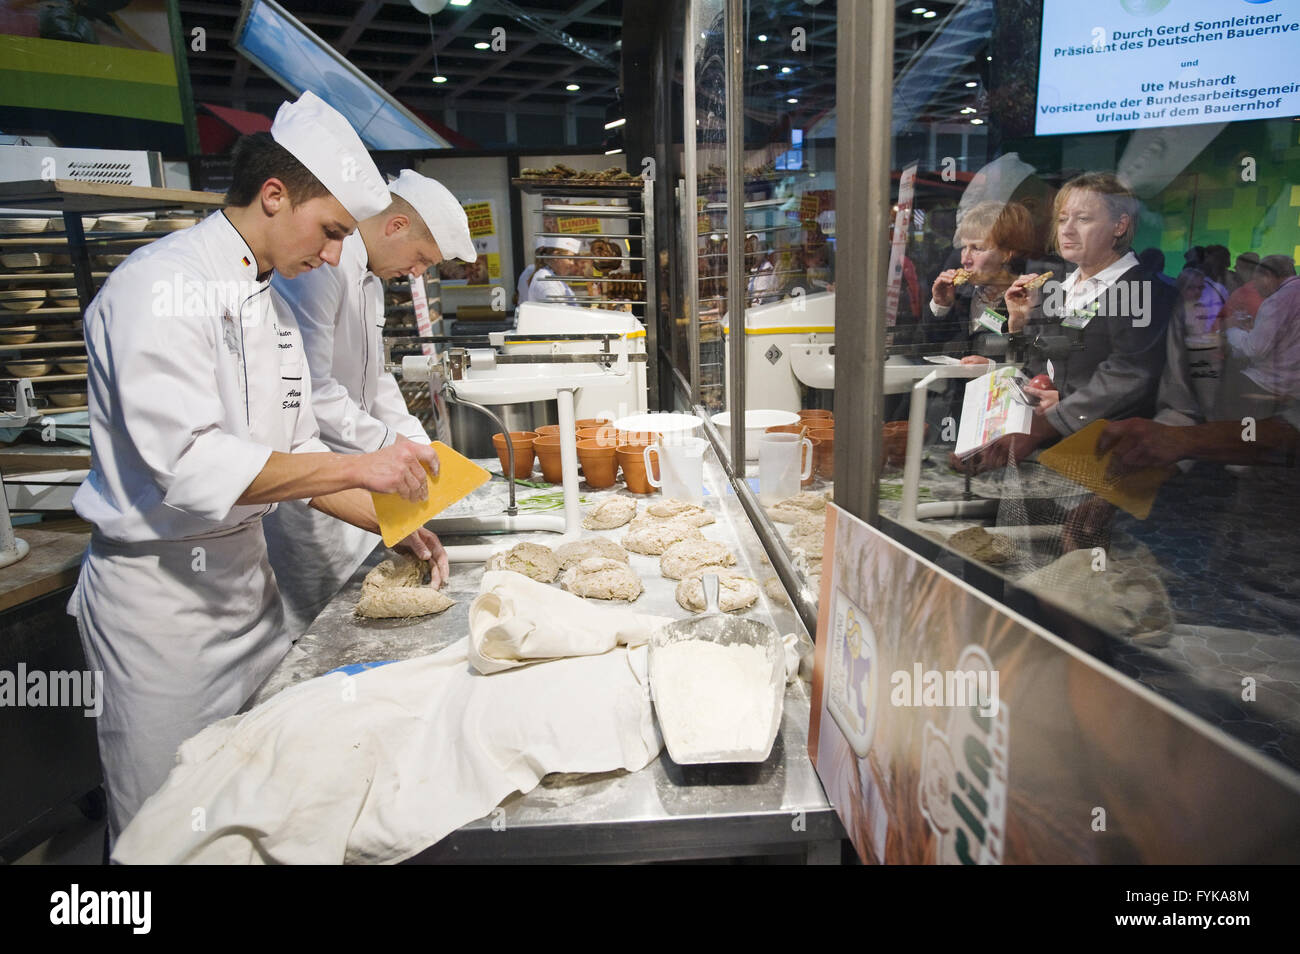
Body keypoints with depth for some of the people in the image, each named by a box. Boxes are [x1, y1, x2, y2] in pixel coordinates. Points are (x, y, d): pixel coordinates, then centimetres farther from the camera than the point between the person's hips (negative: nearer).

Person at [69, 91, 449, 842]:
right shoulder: (164, 284, -17)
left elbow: (294, 454, 13)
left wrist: (393, 521, 1)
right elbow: (188, 462, -26)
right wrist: (359, 467, -25)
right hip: (161, 588, -7)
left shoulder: (269, 301, 10)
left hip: (246, 571, 8)